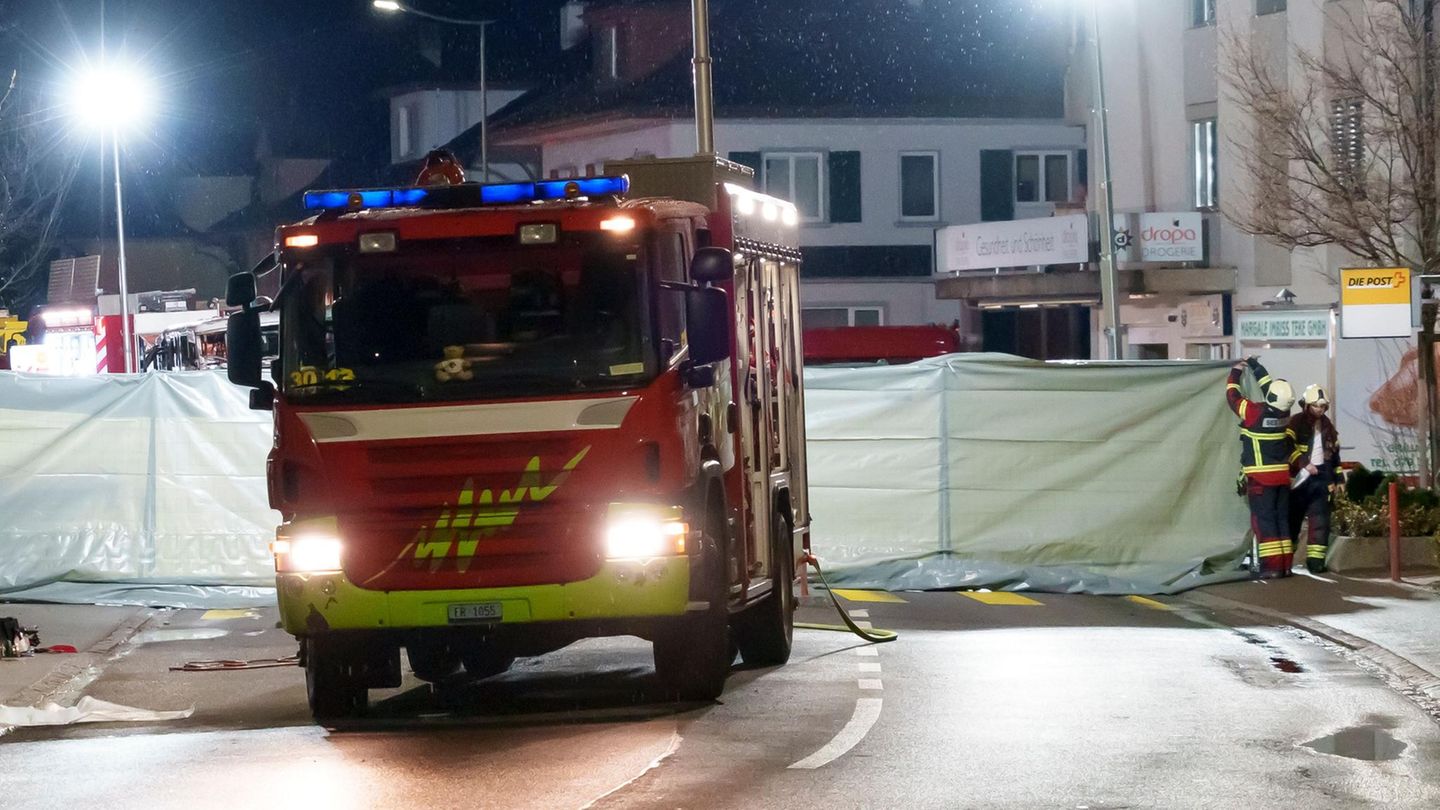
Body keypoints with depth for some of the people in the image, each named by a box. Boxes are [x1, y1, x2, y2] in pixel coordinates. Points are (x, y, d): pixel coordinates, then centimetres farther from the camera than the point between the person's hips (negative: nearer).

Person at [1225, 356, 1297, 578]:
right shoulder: (1283, 412, -2)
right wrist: (1255, 366, 28)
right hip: (1282, 475, 6)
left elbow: (1233, 397, -2)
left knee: (1264, 520, -5)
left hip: (1261, 478, -6)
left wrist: (1235, 373, 14)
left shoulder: (1255, 413, -18)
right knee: (1282, 519, 11)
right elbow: (1269, 385, 16)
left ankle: (1271, 566, -11)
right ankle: (1285, 564, 12)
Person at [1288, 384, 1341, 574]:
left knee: (1320, 520, -4)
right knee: (1293, 517, 1)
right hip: (1299, 478, -5)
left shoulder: (1328, 426, 15)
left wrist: (1339, 478, 21)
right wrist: (1304, 464, -22)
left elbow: (1334, 453, 23)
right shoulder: (1296, 423, -4)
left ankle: (1316, 559, -5)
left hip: (1321, 478, 5)